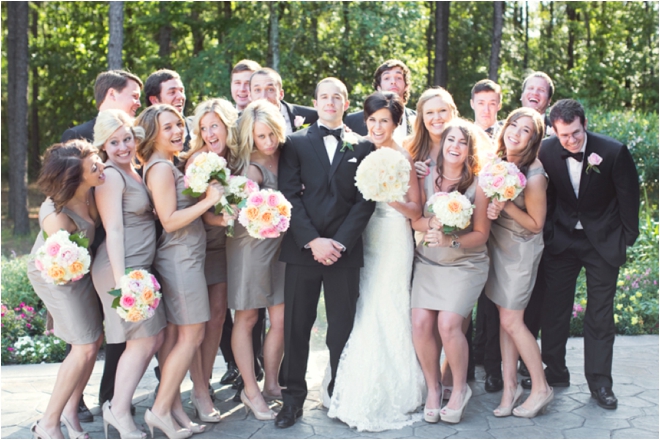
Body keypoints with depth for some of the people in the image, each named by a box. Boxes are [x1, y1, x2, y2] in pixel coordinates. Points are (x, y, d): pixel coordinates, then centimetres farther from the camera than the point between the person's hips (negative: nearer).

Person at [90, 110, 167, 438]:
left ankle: (118, 407, 20)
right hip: (122, 267, -9)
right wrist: (121, 280, -21)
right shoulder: (111, 176, -12)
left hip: (140, 267, 9)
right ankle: (119, 412, 7)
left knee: (154, 338, 11)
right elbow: (114, 230, -17)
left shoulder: (134, 173, 15)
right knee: (143, 341, -5)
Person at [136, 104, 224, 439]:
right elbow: (170, 221, -19)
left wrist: (211, 206, 9)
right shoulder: (161, 168, -14)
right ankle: (161, 409, 1)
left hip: (180, 258, 10)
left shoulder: (168, 166, 16)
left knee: (173, 335, 11)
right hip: (181, 259, -10)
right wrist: (209, 200, -18)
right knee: (191, 335, -5)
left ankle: (173, 406, 17)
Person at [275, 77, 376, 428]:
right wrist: (312, 241, -11)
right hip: (302, 248, 0)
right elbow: (290, 195, -1)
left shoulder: (362, 146, 10)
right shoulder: (295, 143, 8)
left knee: (343, 326, 5)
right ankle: (293, 397, 14)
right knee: (296, 325, 4)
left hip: (344, 250, 0)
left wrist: (340, 242, -9)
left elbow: (365, 200, 2)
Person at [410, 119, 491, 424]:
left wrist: (451, 241, -23)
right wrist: (432, 222, -23)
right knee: (420, 323, -12)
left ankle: (460, 388, 7)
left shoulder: (478, 184, -6)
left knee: (448, 324, -17)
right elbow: (414, 219, -3)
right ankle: (433, 387, 10)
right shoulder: (426, 176, 1)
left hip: (464, 265, -3)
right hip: (427, 262, 3)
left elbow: (481, 234, -7)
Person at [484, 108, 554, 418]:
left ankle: (541, 388, 12)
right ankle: (510, 385, 17)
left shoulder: (534, 176, -22)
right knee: (505, 317, 9)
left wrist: (507, 206, -25)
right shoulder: (498, 161, -1)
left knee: (512, 320, -3)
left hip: (521, 249, -6)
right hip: (497, 244, 7)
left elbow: (536, 224, -14)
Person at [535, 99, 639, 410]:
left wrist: (627, 237, -1)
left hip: (603, 241, -2)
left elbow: (629, 196, -7)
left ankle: (599, 382, 14)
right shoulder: (545, 151, -13)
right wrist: (547, 230, 5)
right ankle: (555, 372, 23)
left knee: (600, 314, 3)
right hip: (561, 240, 2)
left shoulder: (614, 152, -19)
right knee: (554, 308, 8)